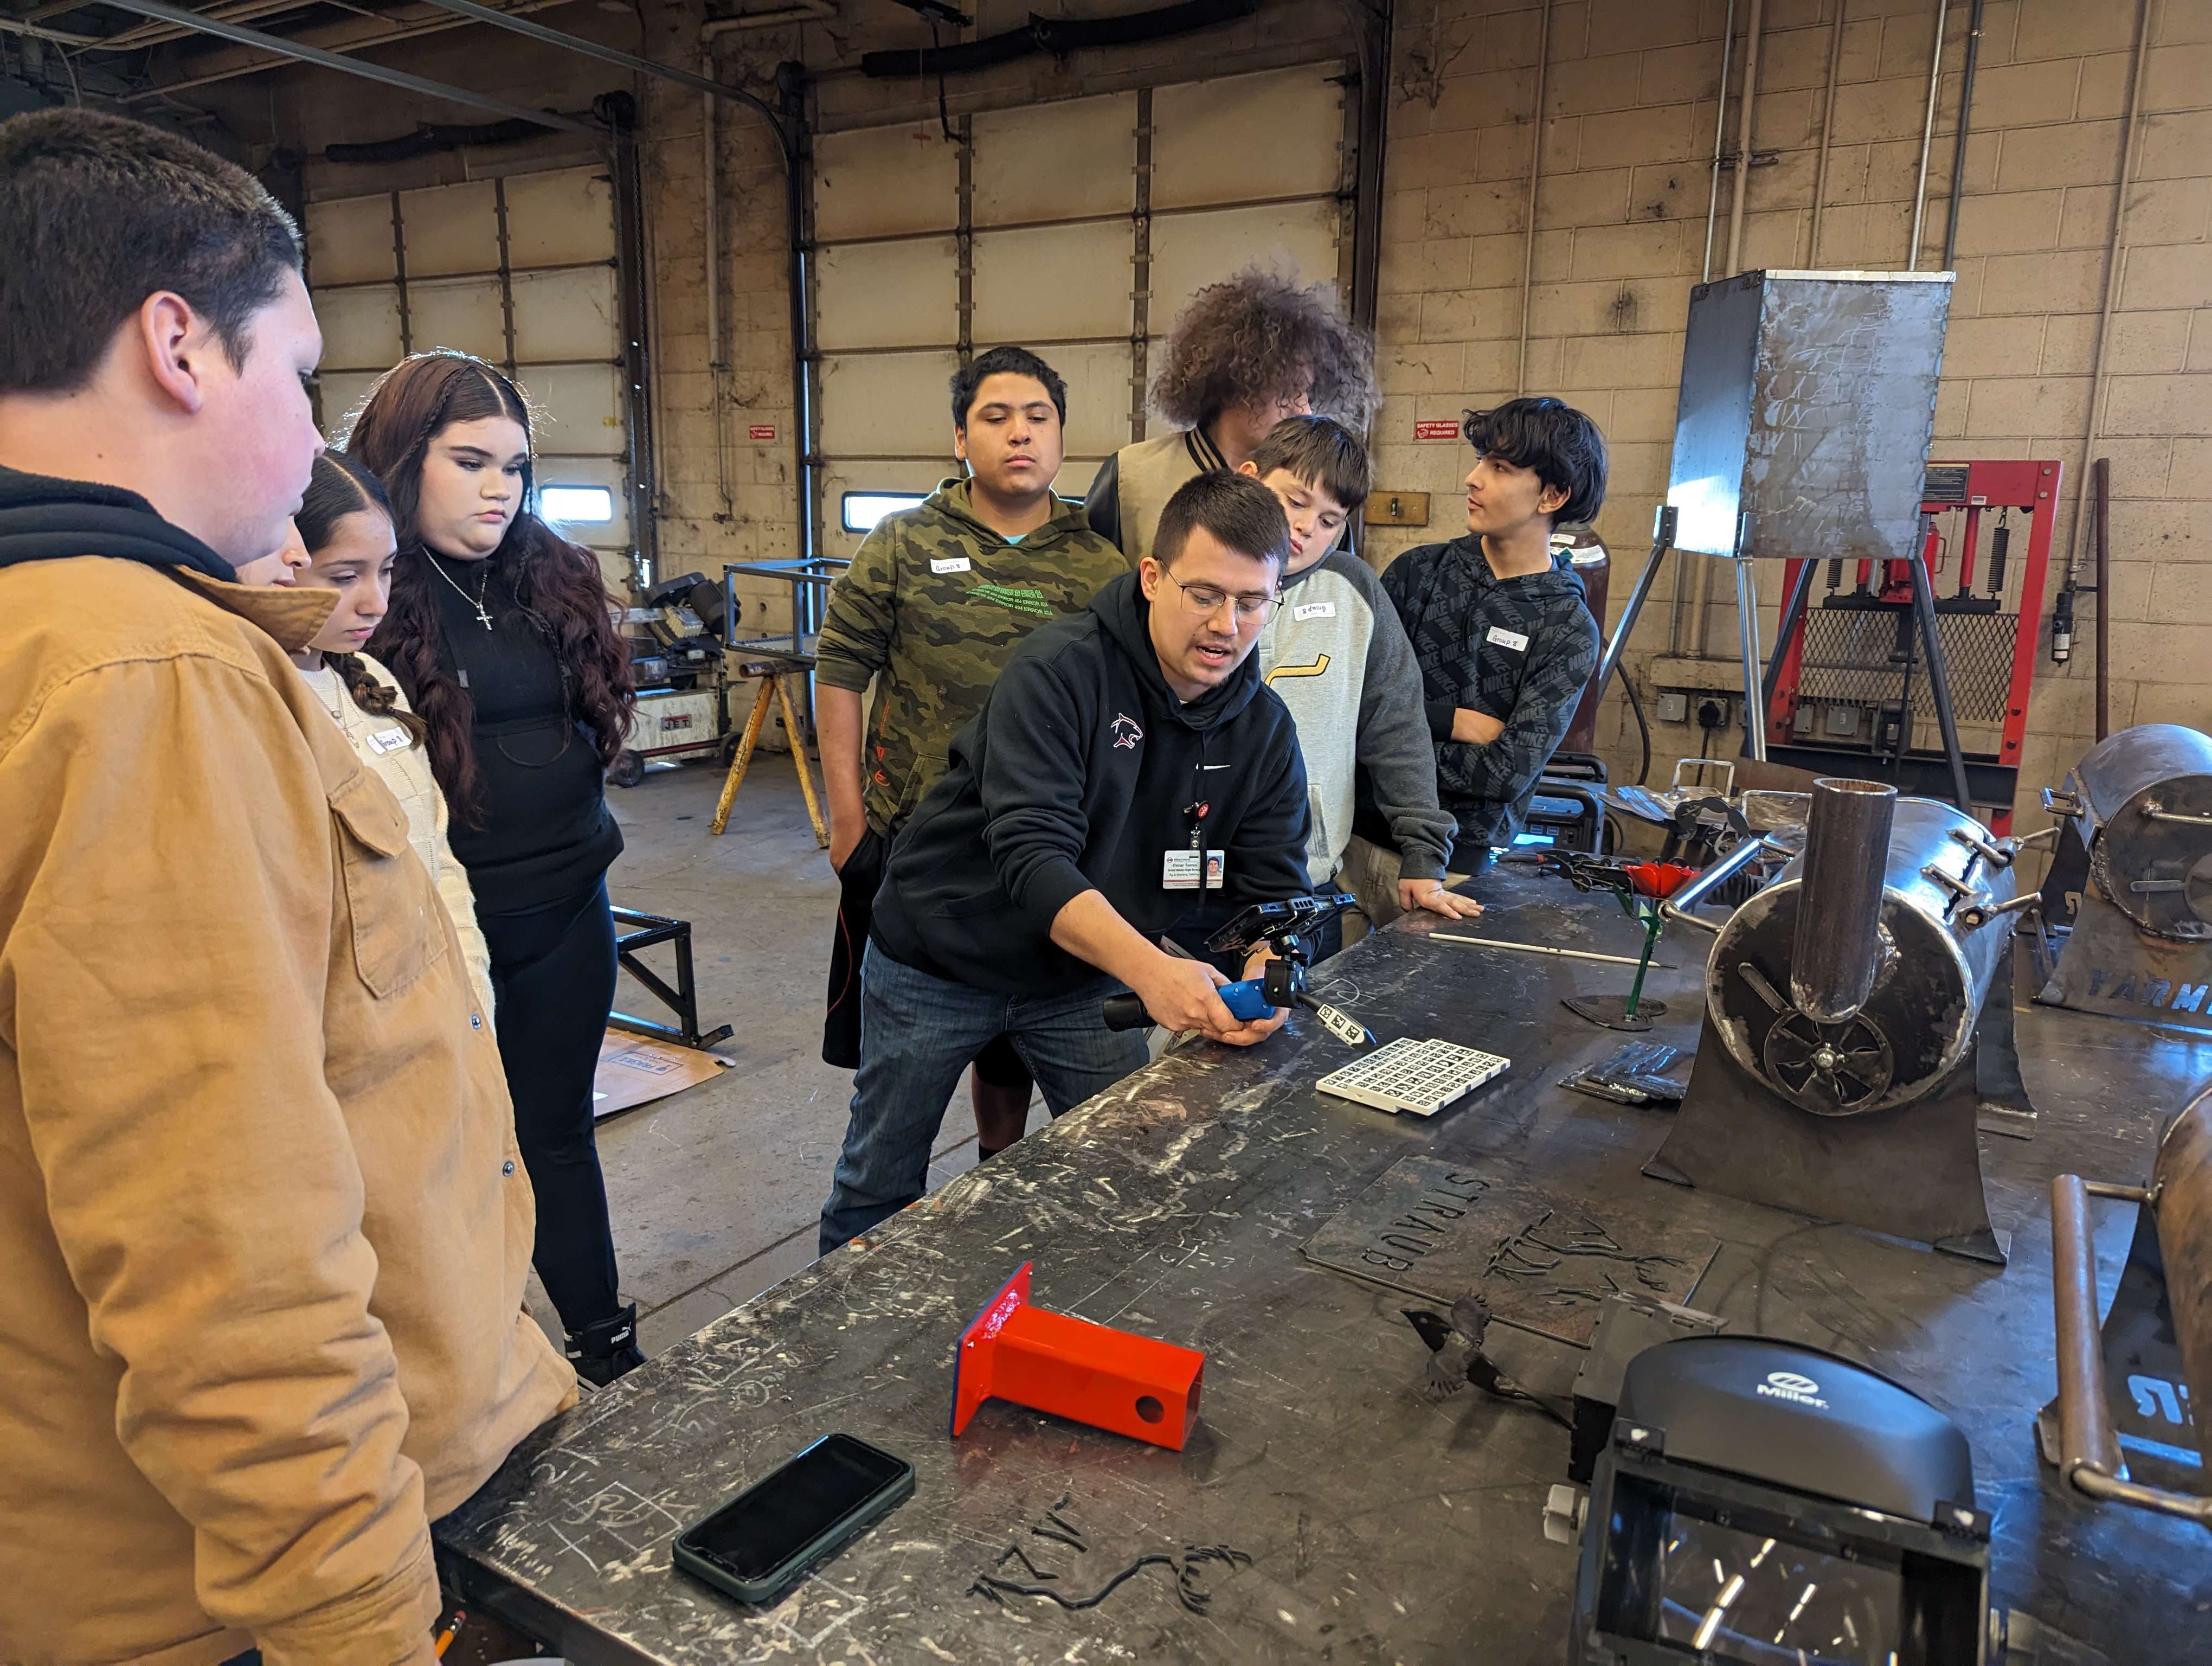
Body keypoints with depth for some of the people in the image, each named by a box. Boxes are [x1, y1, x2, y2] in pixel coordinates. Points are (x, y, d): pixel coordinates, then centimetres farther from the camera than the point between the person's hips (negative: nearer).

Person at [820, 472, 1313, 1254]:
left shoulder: (1265, 730, -8)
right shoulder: (1059, 669, -26)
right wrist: (1151, 970, -47)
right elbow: (1033, 854, -34)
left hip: (1086, 977, 4)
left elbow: (1274, 890, -8)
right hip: (942, 961, -4)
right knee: (879, 1186, 12)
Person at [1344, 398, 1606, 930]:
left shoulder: (1568, 630, -5)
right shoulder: (1418, 570, 3)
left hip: (1454, 863, -2)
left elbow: (1509, 772, -14)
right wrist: (1454, 723, -13)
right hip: (1358, 831, 2)